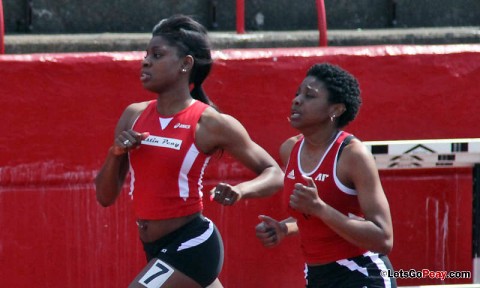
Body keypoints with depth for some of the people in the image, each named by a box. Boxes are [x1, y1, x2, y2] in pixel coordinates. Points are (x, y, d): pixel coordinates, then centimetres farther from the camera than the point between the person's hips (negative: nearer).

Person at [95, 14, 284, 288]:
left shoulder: (210, 124, -10)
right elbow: (105, 197, 10)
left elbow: (275, 174, -4)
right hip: (158, 250, 7)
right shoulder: (134, 116, 6)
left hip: (191, 246, -7)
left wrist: (240, 190, -24)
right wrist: (116, 153, -9)